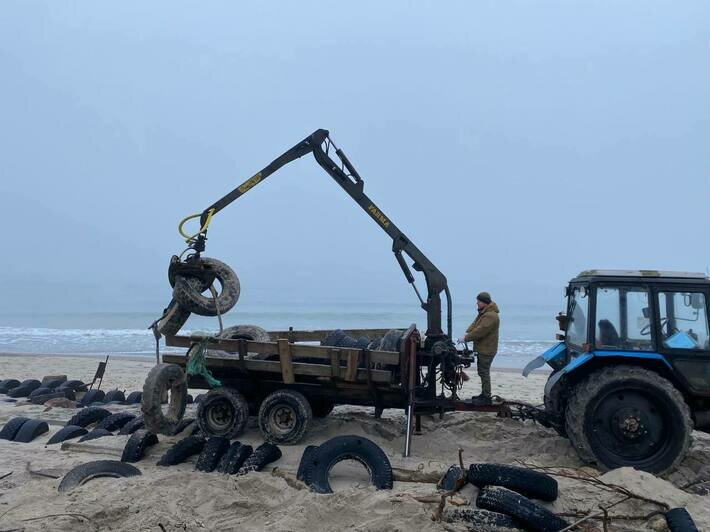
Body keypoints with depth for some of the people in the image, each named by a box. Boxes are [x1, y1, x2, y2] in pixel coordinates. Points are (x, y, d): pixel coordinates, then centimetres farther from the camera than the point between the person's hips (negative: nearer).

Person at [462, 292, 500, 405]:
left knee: (484, 373, -4)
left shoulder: (490, 316, -24)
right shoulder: (484, 312, 11)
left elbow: (480, 331, -27)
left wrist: (466, 338, -18)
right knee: (482, 372, 19)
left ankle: (487, 398, 4)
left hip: (486, 350, -11)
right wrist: (467, 332, -4)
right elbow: (475, 324, 13)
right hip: (482, 348, 11)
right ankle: (484, 394, 30)